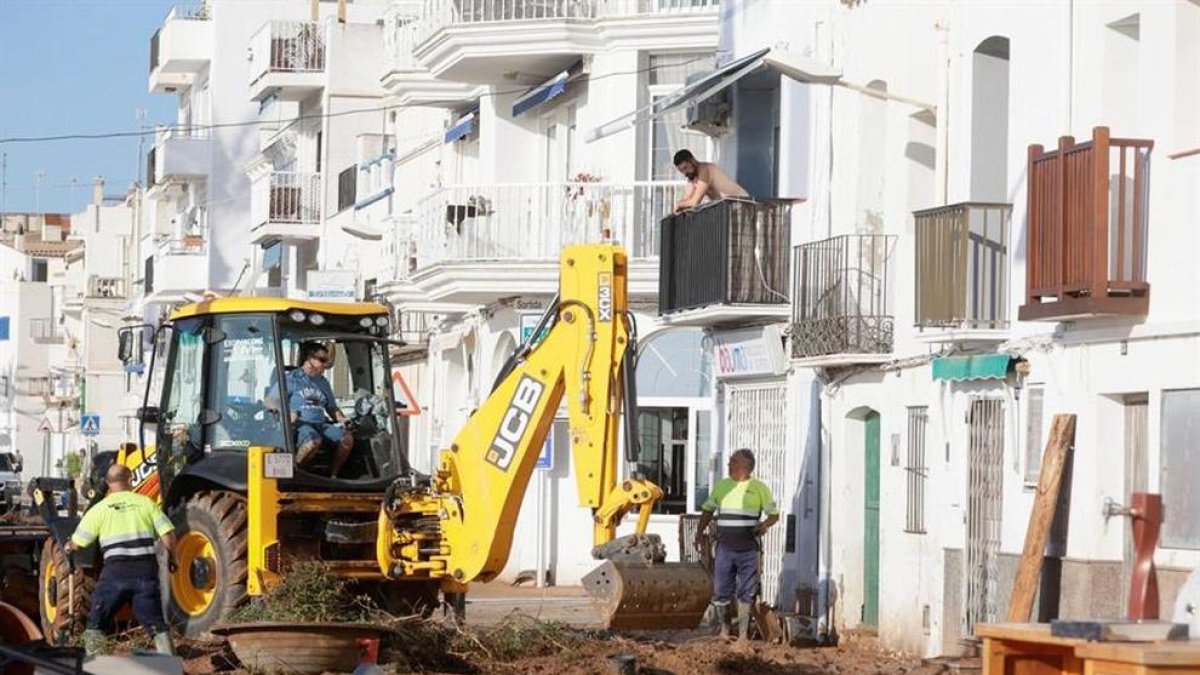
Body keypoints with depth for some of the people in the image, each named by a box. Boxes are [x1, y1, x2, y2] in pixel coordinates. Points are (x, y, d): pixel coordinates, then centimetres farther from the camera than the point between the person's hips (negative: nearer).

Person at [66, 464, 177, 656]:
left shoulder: (100, 509, 5)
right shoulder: (145, 502, 8)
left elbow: (77, 543, 10)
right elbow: (168, 534, 1)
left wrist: (69, 547, 33)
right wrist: (172, 558, 18)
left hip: (116, 570, -1)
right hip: (146, 569, 1)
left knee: (96, 623, 14)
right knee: (155, 622, 9)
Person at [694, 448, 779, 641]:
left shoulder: (759, 488, 3)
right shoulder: (721, 486, 11)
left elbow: (774, 514, 7)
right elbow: (708, 510, 20)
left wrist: (765, 524, -15)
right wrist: (700, 532, 8)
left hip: (748, 550, -2)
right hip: (725, 548, 2)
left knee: (746, 593, -1)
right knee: (721, 591, 1)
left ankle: (743, 633, 6)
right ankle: (724, 627, 19)